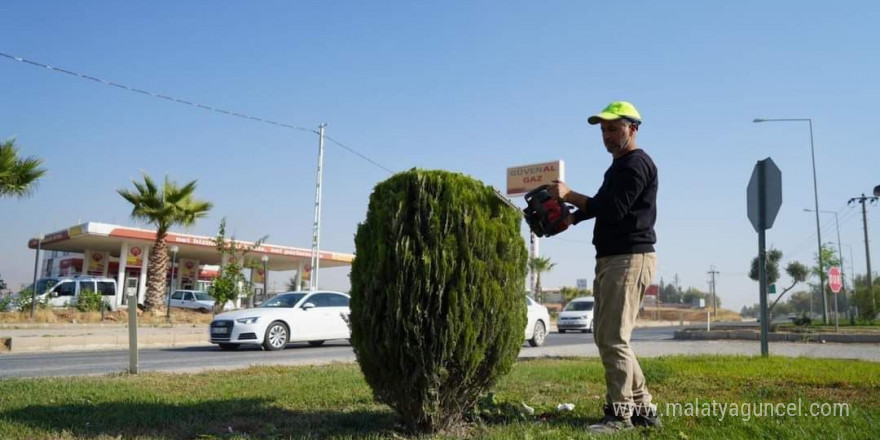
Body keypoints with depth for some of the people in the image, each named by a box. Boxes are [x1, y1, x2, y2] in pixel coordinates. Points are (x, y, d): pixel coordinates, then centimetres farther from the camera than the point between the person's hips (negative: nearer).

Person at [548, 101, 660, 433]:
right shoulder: (618, 167, 22)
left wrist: (569, 194, -18)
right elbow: (599, 207, 25)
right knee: (605, 336, 12)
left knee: (613, 338, -9)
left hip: (630, 258, -11)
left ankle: (619, 414, 0)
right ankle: (643, 408, 19)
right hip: (610, 259, 11)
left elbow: (613, 208, -20)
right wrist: (566, 218, 12)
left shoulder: (637, 163, -10)